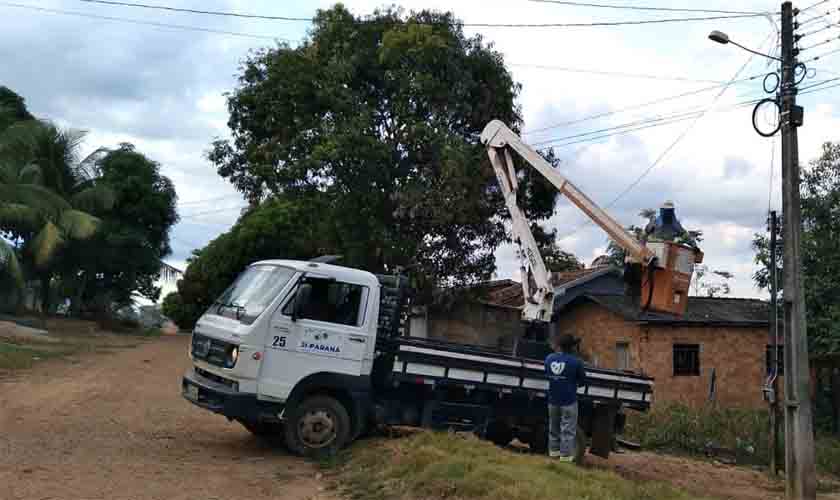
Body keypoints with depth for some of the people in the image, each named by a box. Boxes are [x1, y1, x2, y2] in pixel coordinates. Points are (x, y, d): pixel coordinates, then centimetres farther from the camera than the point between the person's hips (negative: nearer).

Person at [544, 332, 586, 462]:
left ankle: (553, 451, 27)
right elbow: (582, 380, -2)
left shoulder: (549, 358, 0)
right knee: (568, 429, 2)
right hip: (569, 400, -5)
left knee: (553, 427, 19)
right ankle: (565, 455, 4)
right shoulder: (575, 361, -13)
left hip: (553, 399, 5)